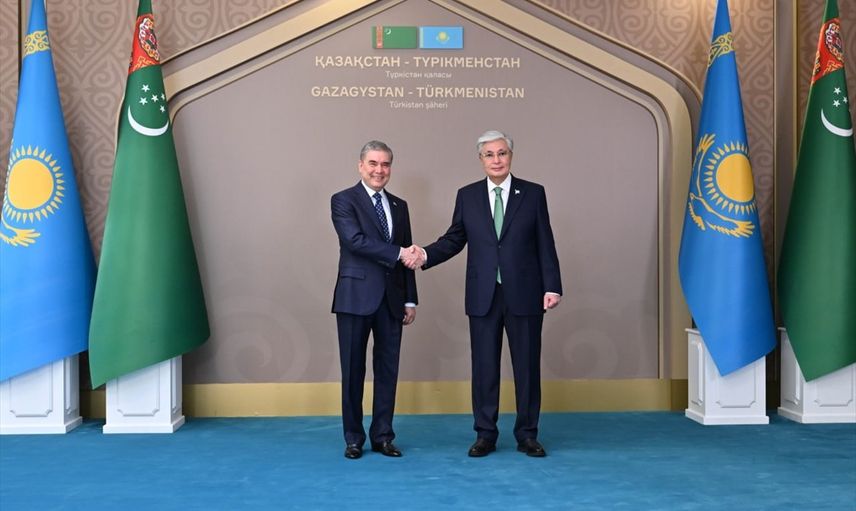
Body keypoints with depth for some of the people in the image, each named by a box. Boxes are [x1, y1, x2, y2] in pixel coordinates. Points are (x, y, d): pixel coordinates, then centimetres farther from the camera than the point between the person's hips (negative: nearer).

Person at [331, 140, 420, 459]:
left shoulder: (399, 206, 15)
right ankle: (353, 438, 16)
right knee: (353, 370, 4)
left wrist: (410, 300, 9)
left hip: (392, 299, 5)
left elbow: (407, 256, 14)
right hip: (356, 296, -4)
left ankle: (382, 436, 19)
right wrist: (398, 253, -20)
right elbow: (355, 240, -17)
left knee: (388, 370, 8)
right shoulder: (343, 200, -1)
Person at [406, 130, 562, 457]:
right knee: (484, 366, 6)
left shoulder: (533, 193, 2)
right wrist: (426, 255, -11)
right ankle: (485, 434, 18)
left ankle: (527, 435, 19)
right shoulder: (467, 195, 7)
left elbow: (545, 244, 0)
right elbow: (454, 239, 6)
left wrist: (552, 286, -6)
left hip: (524, 294, -1)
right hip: (483, 296, 1)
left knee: (527, 365, 6)